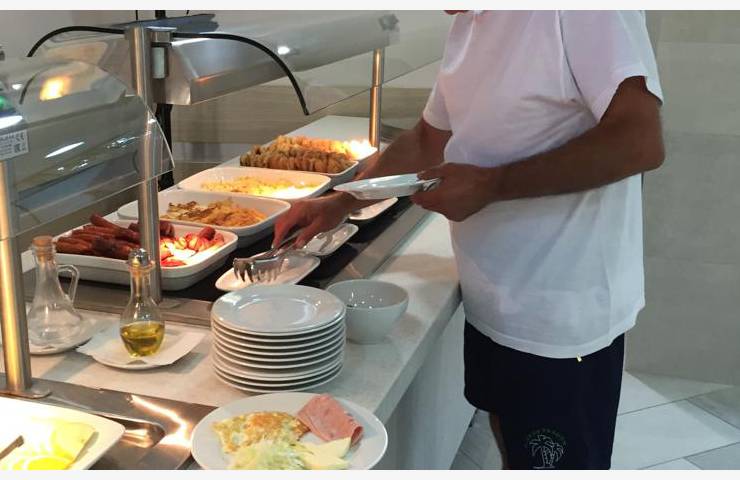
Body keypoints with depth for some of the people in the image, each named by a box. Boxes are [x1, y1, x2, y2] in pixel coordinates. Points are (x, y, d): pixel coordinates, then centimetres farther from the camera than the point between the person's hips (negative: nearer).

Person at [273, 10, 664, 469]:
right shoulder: (470, 21, 8)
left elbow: (640, 140, -27)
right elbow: (429, 138, 17)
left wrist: (490, 184, -24)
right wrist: (339, 204, 10)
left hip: (561, 313, -7)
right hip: (492, 300, 8)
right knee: (511, 447, 23)